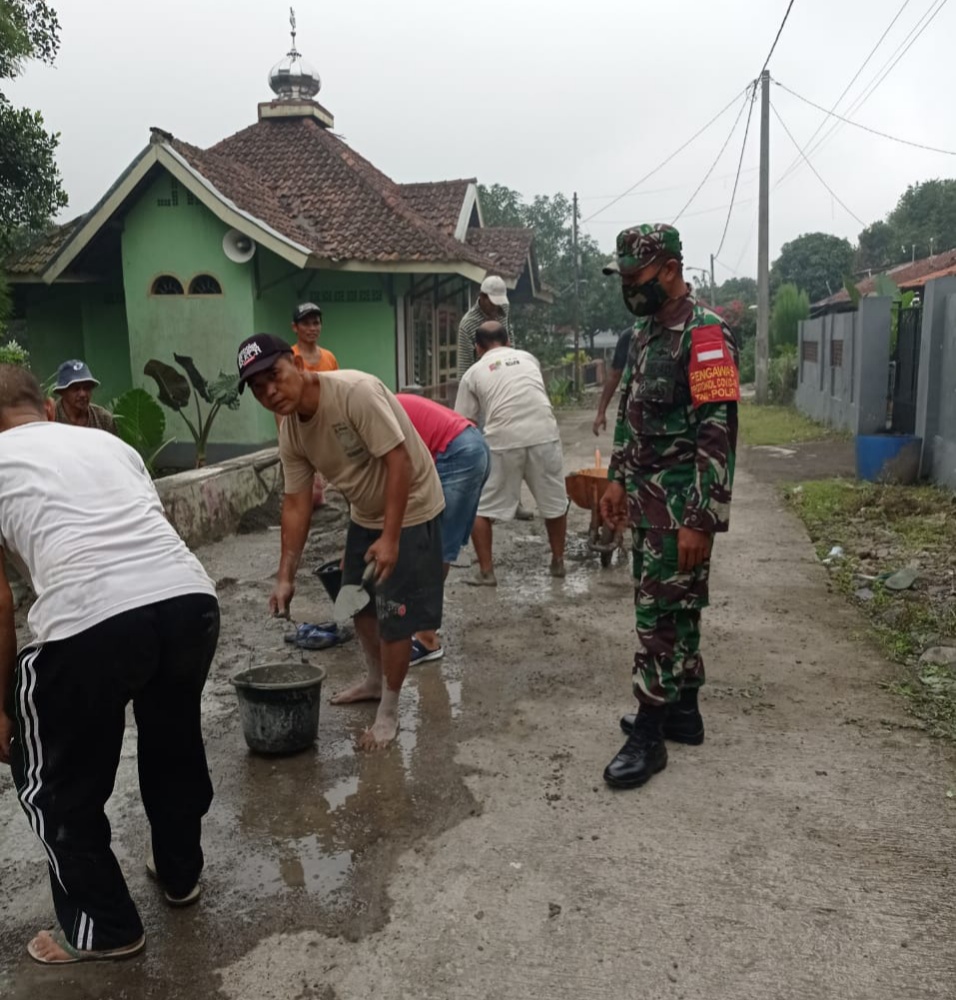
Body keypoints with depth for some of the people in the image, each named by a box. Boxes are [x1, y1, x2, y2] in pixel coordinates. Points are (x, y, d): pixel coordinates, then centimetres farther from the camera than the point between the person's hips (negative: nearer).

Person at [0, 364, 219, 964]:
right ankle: (180, 873, 53)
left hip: (92, 624, -5)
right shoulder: (109, 443, 28)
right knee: (175, 743, 34)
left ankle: (103, 928, 37)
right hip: (193, 600, 6)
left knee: (55, 783, 22)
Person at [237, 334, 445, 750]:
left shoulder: (355, 391, -30)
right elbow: (296, 504, -2)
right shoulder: (290, 434, -7)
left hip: (410, 510, -8)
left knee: (394, 615, -3)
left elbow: (398, 460, -30)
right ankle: (374, 681, 42)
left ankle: (388, 713, 13)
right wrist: (285, 577, -5)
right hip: (365, 513, 8)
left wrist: (390, 538, -29)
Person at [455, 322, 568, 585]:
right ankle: (558, 562, 32)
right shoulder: (528, 358, 22)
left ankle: (486, 572, 13)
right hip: (544, 435, 3)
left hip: (503, 441, -3)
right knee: (555, 502, 23)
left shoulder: (474, 372, 13)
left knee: (479, 508, 13)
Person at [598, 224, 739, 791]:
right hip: (647, 497, 9)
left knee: (661, 611, -3)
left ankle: (649, 734, 8)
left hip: (681, 504, -9)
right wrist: (618, 480, 16)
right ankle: (684, 710, 28)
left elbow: (718, 433, -21)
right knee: (674, 607, 16)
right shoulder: (647, 331, 12)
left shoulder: (705, 334, -16)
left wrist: (700, 521, -23)